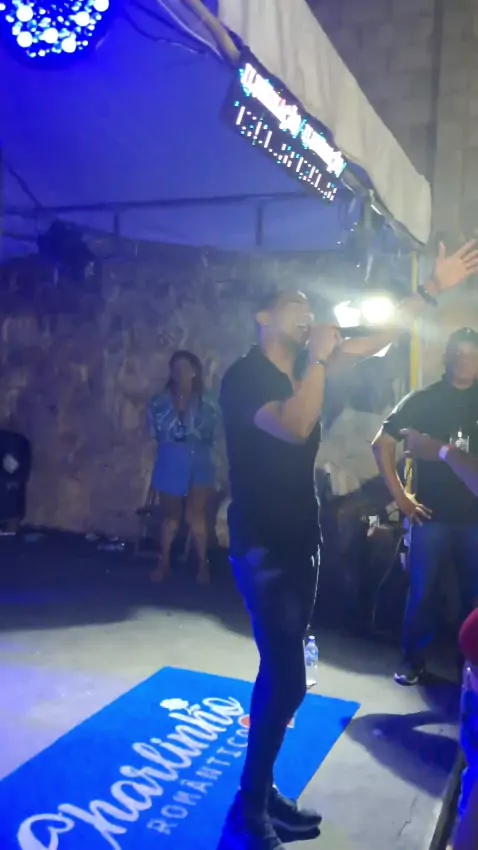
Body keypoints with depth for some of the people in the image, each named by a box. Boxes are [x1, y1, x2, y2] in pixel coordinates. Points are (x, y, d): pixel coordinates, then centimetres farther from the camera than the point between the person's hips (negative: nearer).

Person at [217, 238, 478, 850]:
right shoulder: (245, 375, -12)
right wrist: (319, 356, -18)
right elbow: (295, 427, -29)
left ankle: (261, 794, 29)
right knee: (286, 679, -9)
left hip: (299, 539, 8)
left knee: (279, 674, 14)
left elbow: (374, 341, 11)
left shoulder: (302, 371, 10)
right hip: (263, 544, -8)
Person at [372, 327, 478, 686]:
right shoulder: (423, 399, -1)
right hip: (433, 514, -2)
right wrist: (401, 497, -4)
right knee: (423, 591, 5)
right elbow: (382, 445, 0)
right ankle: (413, 658, 22)